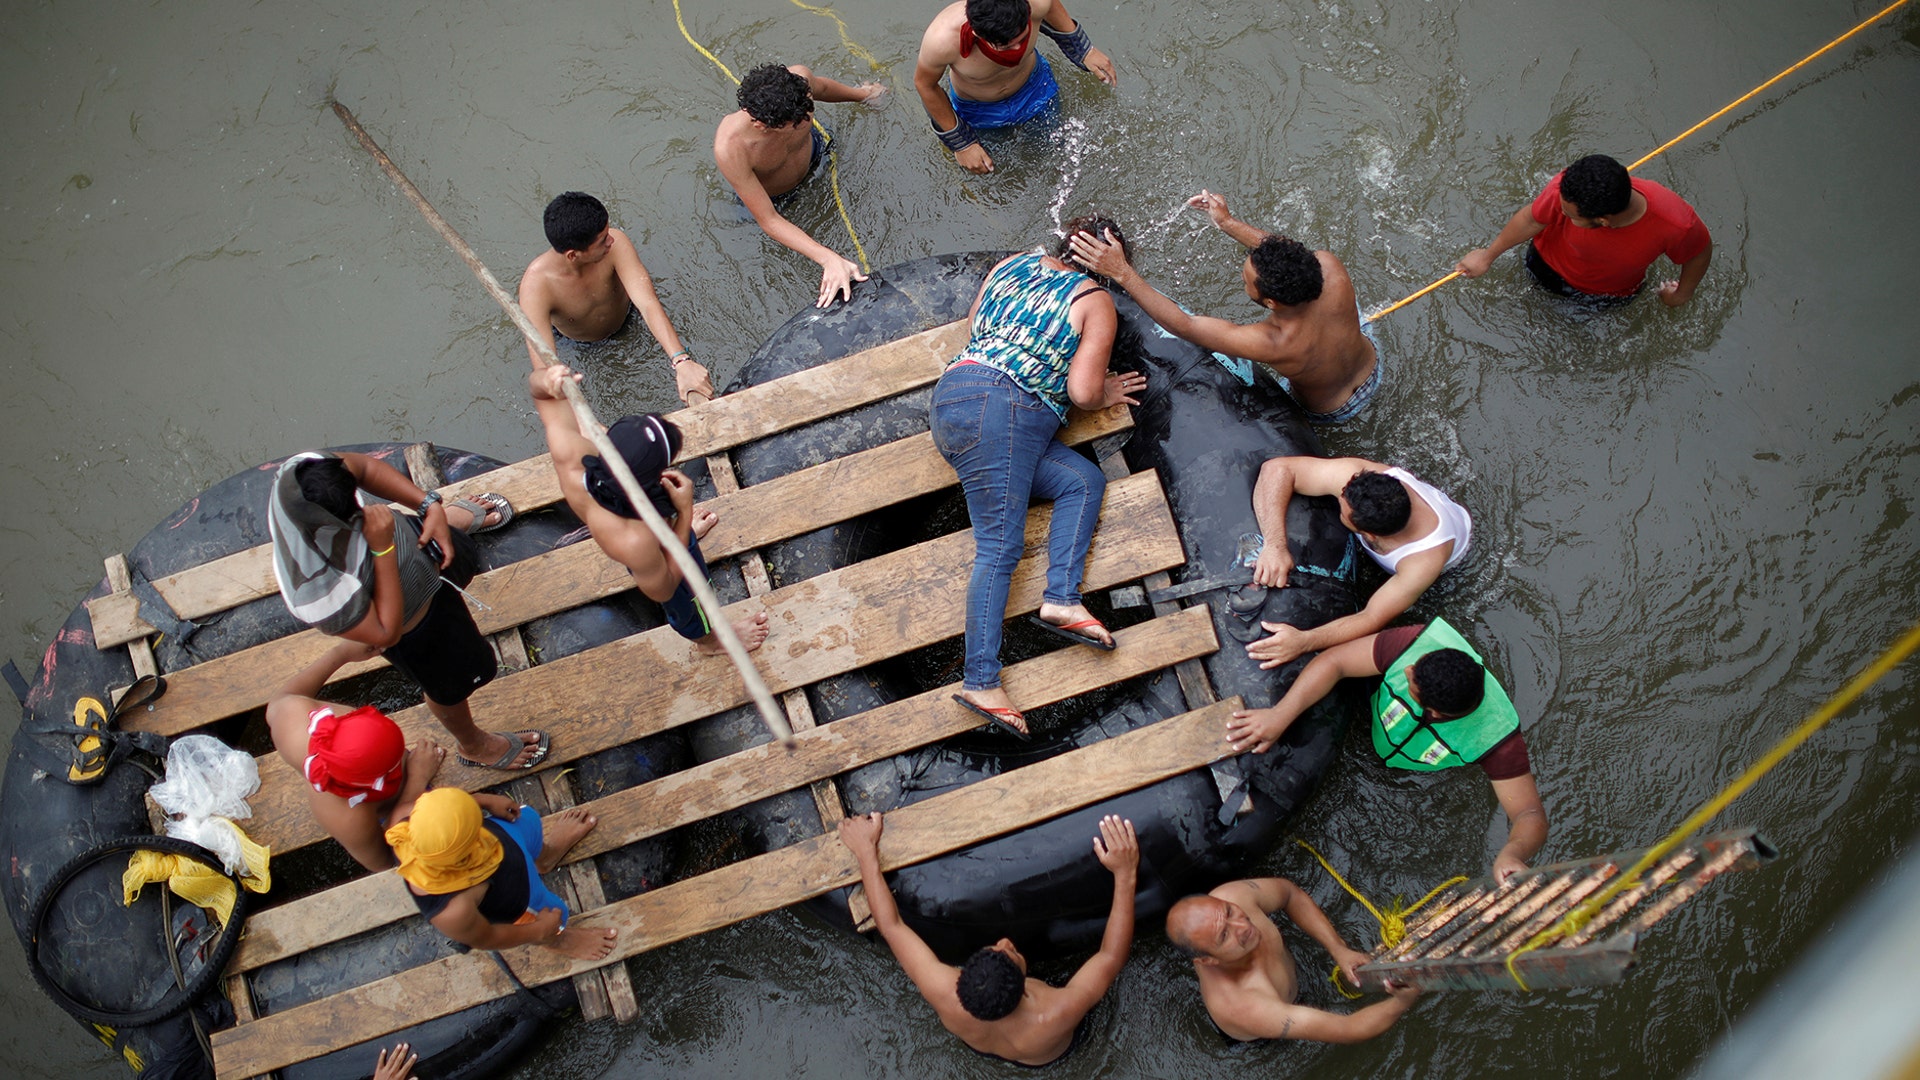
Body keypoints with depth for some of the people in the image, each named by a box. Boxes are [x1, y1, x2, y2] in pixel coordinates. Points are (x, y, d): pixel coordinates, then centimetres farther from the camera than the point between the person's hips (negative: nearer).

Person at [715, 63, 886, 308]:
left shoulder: (800, 80, -42)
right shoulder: (730, 148, -51)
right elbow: (768, 221, -39)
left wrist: (862, 93, 9)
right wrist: (829, 258, -49)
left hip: (812, 153, 2)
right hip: (770, 195, -2)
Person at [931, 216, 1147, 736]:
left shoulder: (1010, 264, 21)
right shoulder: (1096, 303, 4)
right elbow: (1083, 391, -3)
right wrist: (1107, 395, 18)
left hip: (950, 400, 8)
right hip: (999, 407, -8)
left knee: (1084, 479, 7)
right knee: (1001, 546, -14)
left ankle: (1061, 599, -11)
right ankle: (981, 680, -22)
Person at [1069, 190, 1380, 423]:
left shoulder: (1270, 344, -47)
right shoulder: (1329, 268, -36)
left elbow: (1182, 325, -37)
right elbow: (1283, 252, -11)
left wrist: (1122, 272, -35)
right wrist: (1228, 222, -5)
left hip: (1329, 411, -4)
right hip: (1373, 369, 4)